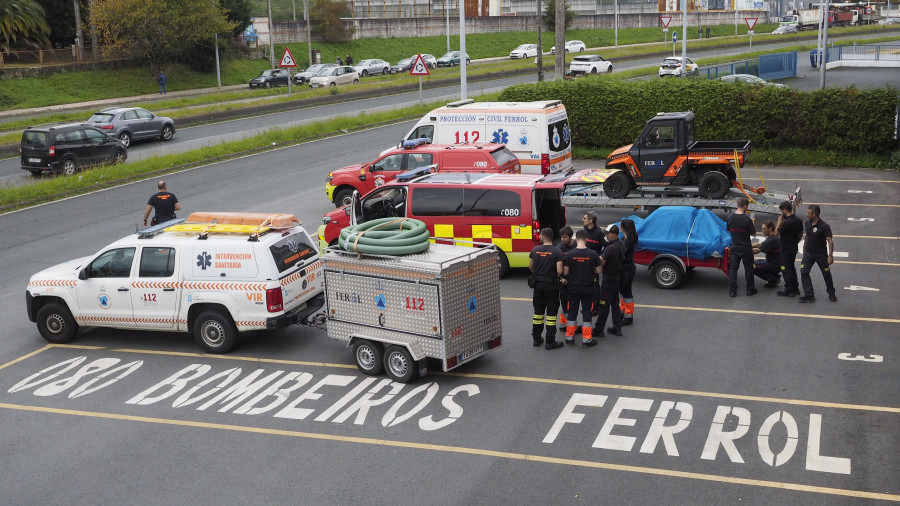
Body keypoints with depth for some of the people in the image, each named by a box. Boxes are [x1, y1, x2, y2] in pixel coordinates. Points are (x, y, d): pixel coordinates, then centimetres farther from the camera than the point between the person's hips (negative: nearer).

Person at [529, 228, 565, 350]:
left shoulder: (535, 250, -2)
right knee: (551, 313, 3)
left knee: (538, 311, 15)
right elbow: (559, 271, -18)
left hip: (538, 284, 4)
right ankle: (550, 342, 4)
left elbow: (530, 267, 8)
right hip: (551, 285, -4)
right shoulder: (557, 252, -13)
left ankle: (536, 339, 22)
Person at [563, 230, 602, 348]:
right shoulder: (593, 254, -11)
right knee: (587, 313, 8)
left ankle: (569, 337, 20)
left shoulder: (570, 254, -11)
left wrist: (565, 279, 14)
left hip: (573, 288, 1)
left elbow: (565, 272, -7)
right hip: (588, 288, -1)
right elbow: (598, 271, -3)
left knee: (572, 312, 13)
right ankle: (586, 340, 11)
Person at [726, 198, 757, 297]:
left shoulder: (730, 218, -4)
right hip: (746, 248, -4)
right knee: (748, 268, 11)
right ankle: (750, 289, 19)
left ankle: (732, 290, 6)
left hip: (735, 247, 4)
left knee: (733, 267, 9)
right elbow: (753, 233, -10)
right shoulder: (747, 219, -18)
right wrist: (753, 223, 4)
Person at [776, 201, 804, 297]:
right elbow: (801, 234, 11)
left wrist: (779, 221, -7)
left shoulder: (785, 223, -25)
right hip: (794, 248, 9)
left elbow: (776, 232, -15)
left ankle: (789, 290, 6)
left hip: (786, 249, -9)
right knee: (792, 267, 21)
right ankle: (795, 288, 27)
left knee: (786, 269, 2)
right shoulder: (798, 221, 1)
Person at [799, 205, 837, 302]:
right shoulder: (807, 224, 2)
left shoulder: (824, 226, -18)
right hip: (809, 253, 5)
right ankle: (809, 295, -4)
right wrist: (804, 252, 17)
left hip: (821, 254, -5)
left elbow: (830, 241, -21)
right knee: (803, 272, -8)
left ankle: (831, 293, 27)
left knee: (826, 274, 8)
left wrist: (830, 256, -29)